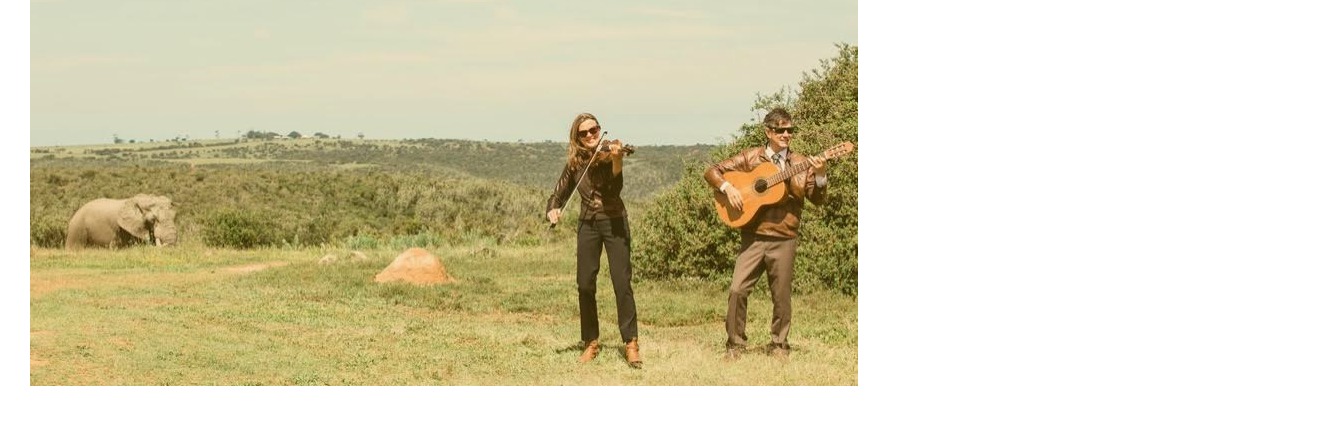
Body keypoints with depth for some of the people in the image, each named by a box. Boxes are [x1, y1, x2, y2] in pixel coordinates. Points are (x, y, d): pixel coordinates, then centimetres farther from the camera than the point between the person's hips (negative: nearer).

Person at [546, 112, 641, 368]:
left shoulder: (608, 153, -5)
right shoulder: (574, 163, 7)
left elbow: (615, 189, -20)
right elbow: (559, 194, 12)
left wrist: (617, 161, -36)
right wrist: (553, 209, -10)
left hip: (614, 222, -4)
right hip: (588, 225, 4)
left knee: (622, 283, -11)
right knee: (585, 284, -1)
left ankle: (630, 343, -7)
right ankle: (591, 342, 11)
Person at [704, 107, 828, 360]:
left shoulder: (800, 164, 7)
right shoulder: (751, 158, 5)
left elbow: (818, 199, 2)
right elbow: (713, 172, 6)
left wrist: (820, 176, -17)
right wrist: (727, 187, -13)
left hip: (784, 239, 1)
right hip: (753, 237, -1)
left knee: (781, 295, 5)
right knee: (738, 289, -8)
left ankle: (779, 345, 22)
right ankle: (735, 344, 6)